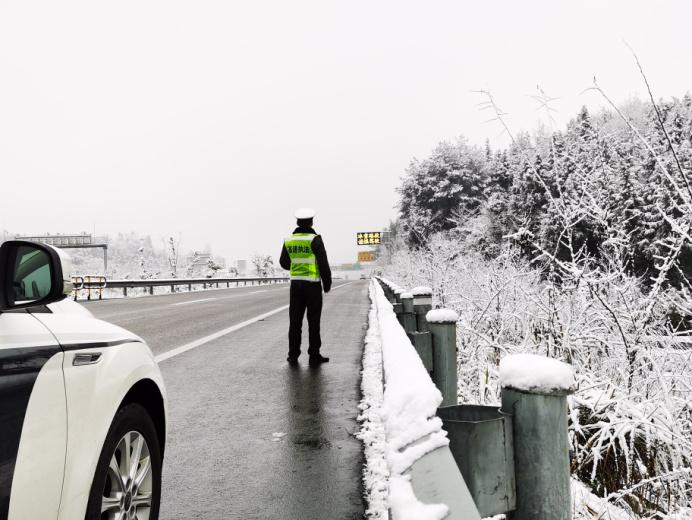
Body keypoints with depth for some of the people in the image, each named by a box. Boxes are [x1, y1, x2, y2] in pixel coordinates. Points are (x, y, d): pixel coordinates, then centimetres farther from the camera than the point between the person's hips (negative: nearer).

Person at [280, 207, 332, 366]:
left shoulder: (289, 240, 4)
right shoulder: (315, 239, -10)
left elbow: (284, 262, 14)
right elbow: (323, 263, -12)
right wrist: (327, 283, -1)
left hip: (295, 284, 4)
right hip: (313, 284, -4)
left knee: (295, 321, 8)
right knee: (313, 321, 3)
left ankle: (293, 356, 10)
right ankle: (314, 356, 6)